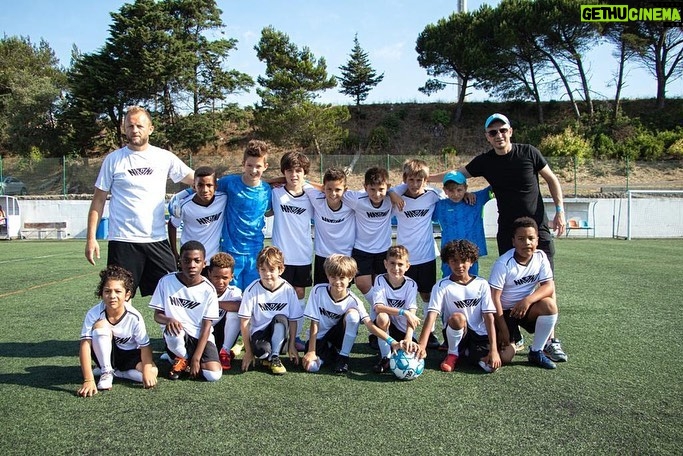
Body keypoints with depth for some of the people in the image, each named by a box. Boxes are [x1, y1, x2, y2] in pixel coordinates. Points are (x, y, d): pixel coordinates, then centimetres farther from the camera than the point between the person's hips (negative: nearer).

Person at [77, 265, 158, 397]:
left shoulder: (134, 317, -21)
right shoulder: (94, 314, -23)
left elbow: (145, 346, -16)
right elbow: (85, 345, -28)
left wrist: (147, 370, -34)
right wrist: (88, 380, -38)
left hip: (130, 355, 1)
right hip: (106, 354, -1)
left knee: (152, 372, -27)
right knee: (100, 325, -30)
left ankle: (114, 371, -2)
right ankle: (106, 372, -14)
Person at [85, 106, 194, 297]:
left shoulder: (164, 157, 5)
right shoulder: (113, 159, 3)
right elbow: (99, 200, 4)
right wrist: (91, 237, -2)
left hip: (157, 240, 2)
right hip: (122, 241, -1)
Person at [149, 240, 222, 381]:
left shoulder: (208, 289, -9)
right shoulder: (166, 281, -8)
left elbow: (206, 326, -8)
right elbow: (157, 315, -2)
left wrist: (196, 358, -14)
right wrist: (168, 320, -27)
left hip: (201, 337, 1)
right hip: (177, 334, 0)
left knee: (214, 375, -20)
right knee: (173, 333, -37)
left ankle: (188, 358, 13)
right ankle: (182, 359, -1)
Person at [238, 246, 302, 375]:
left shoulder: (288, 290, -8)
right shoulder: (252, 290, -12)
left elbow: (293, 320, -1)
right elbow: (244, 322, -10)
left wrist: (291, 346, -4)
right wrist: (248, 352, -10)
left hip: (278, 335, 2)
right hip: (258, 332, -2)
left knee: (280, 318, -31)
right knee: (261, 350, -35)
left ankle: (274, 357, -12)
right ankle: (267, 356, 3)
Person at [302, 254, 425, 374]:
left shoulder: (353, 301, -19)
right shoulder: (318, 291, -18)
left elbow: (370, 325, -29)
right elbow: (314, 323, -14)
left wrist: (393, 342, -44)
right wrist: (311, 351, -20)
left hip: (339, 337, 0)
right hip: (319, 338, 1)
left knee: (352, 313, -30)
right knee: (311, 366, -27)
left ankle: (343, 357, -12)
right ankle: (332, 354, 9)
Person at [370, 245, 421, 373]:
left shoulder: (411, 284, -10)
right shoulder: (380, 280, -13)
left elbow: (411, 313, -21)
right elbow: (378, 307, -27)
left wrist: (408, 338, -35)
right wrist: (403, 312, -35)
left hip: (402, 330, 2)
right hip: (384, 325, -2)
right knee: (383, 317, -34)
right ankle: (385, 357, -18)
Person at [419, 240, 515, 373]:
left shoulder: (481, 284, -2)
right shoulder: (442, 286, -9)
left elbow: (489, 317, -7)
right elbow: (432, 315, -19)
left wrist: (493, 349, -18)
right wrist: (421, 346, -32)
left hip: (480, 335, 2)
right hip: (456, 335, -2)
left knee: (507, 354, -23)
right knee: (457, 317, -35)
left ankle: (466, 353, 2)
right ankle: (453, 354, -6)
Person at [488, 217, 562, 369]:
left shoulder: (541, 257, -8)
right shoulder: (503, 263, -20)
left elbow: (549, 287, -12)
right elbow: (494, 296, -19)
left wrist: (528, 300, -30)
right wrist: (503, 329, -18)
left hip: (527, 307, 4)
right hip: (505, 311, -4)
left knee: (549, 305, -29)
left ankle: (536, 352, -10)